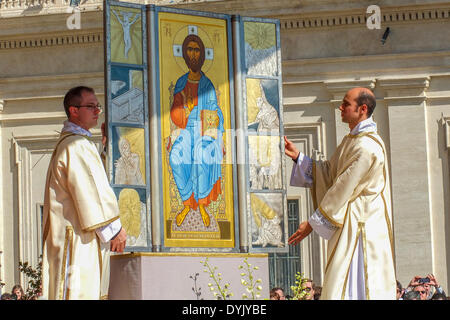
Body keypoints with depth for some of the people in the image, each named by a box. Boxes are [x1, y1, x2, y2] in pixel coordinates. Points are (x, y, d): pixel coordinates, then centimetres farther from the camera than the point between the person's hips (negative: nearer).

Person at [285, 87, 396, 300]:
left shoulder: (366, 147, -18)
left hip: (359, 227, -10)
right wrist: (297, 156, 7)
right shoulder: (351, 140, 15)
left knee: (347, 291, -11)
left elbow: (343, 189, -19)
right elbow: (328, 173, 17)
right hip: (348, 226, 10)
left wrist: (313, 223, -15)